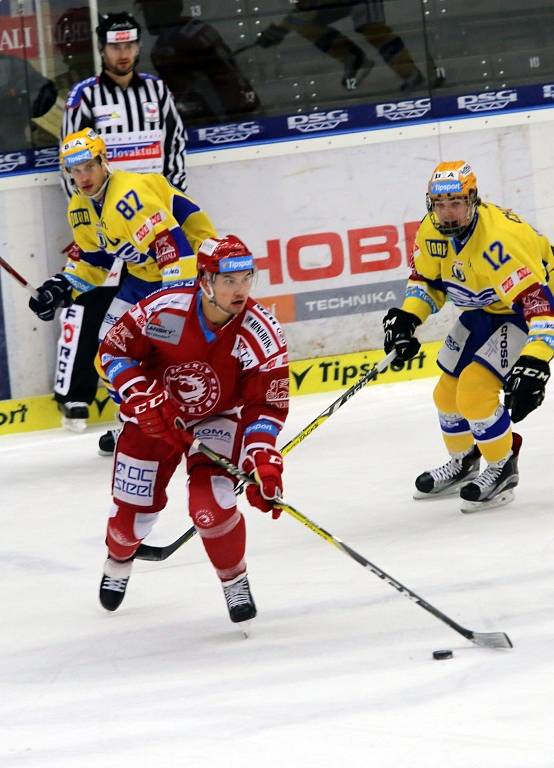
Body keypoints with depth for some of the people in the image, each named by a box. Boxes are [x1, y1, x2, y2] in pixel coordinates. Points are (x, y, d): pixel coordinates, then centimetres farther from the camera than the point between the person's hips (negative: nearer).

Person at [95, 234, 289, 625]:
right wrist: (143, 396, -27)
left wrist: (263, 459, -32)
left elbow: (267, 406, -20)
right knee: (134, 509, 6)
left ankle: (235, 581, 6)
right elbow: (113, 351, -14)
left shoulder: (261, 332, -26)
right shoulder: (163, 310, -29)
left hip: (218, 418, 0)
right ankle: (118, 560, 43)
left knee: (211, 505, -22)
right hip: (155, 416, 1)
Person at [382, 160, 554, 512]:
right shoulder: (432, 232, -12)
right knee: (448, 392, 11)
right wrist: (408, 318, -9)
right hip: (483, 311, 8)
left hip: (524, 311, -8)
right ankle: (463, 463, 38)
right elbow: (427, 280, 8)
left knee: (474, 390, -20)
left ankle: (503, 470, 1)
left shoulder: (499, 239, -37)